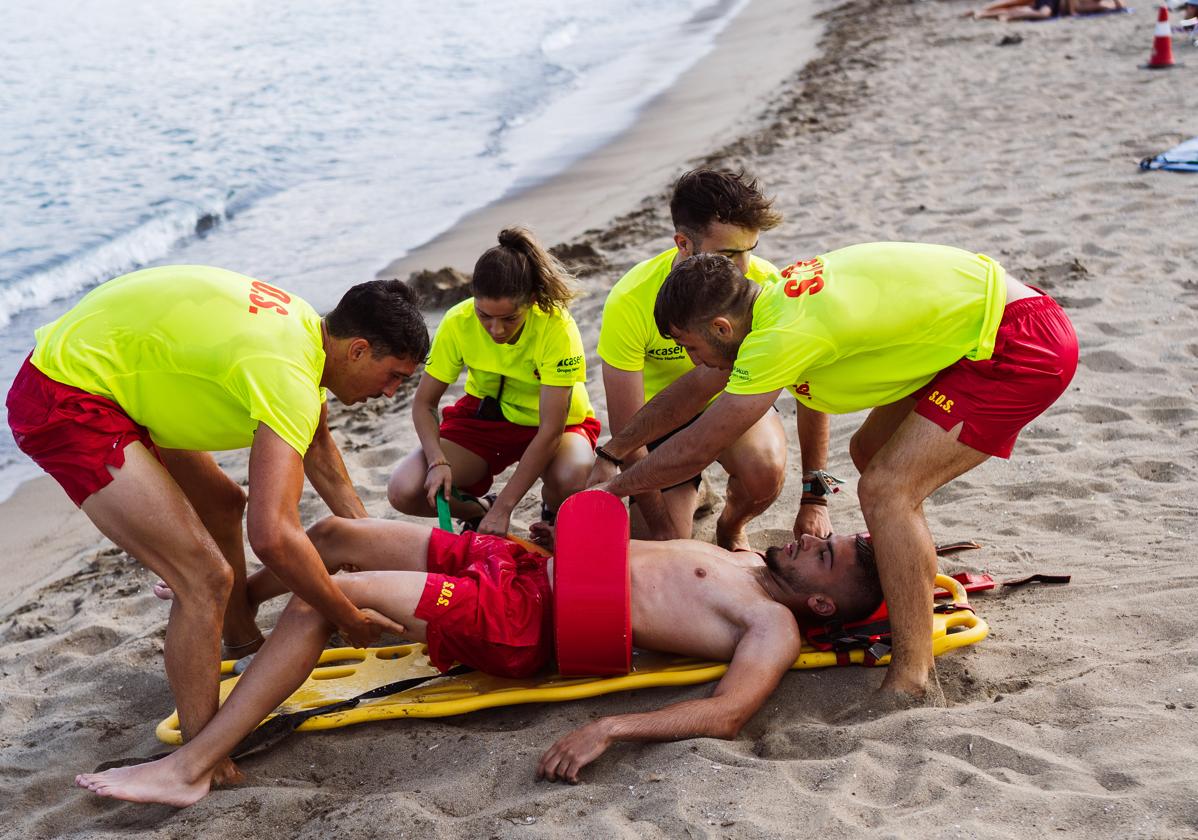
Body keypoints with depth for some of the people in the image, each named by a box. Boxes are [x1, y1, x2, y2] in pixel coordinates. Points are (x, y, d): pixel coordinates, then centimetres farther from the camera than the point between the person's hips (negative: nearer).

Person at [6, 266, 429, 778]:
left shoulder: (304, 329, 4)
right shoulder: (288, 375, -25)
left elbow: (318, 447, 23)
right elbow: (273, 537, -34)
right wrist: (350, 620, -20)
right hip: (62, 404, -11)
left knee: (222, 503, 25)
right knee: (206, 578, -15)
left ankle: (243, 643, 45)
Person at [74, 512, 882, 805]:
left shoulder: (773, 627, -11)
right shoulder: (747, 562, 14)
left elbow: (726, 713, -28)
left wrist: (610, 729, -38)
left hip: (528, 620, -9)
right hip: (528, 566, 9)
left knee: (320, 597, -19)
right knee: (334, 533, 14)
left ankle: (192, 767, -6)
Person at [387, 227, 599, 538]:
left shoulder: (558, 328, -30)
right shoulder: (458, 322, -21)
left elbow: (551, 429, -30)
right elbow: (424, 403, -9)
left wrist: (503, 507, -32)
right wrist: (437, 461, -29)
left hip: (555, 422, -3)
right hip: (485, 416, 3)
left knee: (570, 481, -38)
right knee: (404, 492, -20)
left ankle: (553, 518, 0)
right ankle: (481, 511, 12)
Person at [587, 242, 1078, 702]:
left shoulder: (784, 335, -23)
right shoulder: (773, 304, 6)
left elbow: (694, 451, -13)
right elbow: (693, 390, 20)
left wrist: (615, 487, 1)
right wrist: (612, 453, 27)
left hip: (1025, 346, -10)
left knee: (886, 490, -15)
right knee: (871, 452, 17)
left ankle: (912, 678, -9)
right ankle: (914, 595, 31)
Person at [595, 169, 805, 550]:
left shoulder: (766, 283, -26)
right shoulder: (630, 303, -31)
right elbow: (626, 432, -24)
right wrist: (660, 524, -21)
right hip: (661, 413, 0)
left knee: (764, 471, -32)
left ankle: (731, 527, 4)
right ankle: (691, 494, 28)